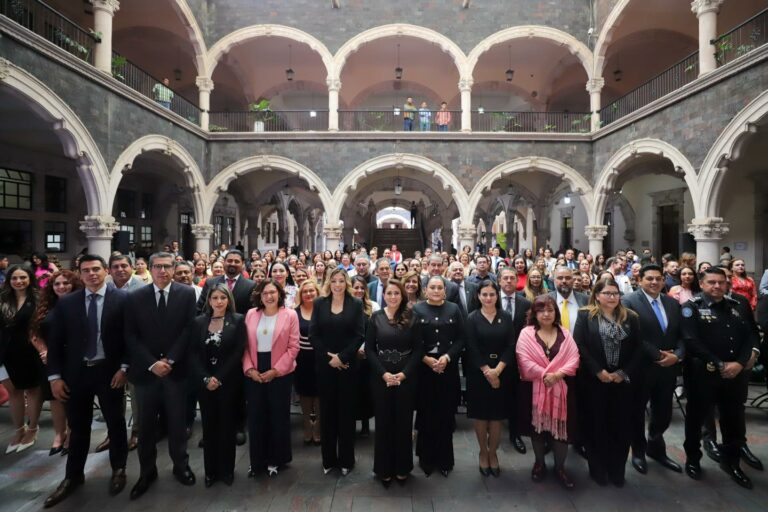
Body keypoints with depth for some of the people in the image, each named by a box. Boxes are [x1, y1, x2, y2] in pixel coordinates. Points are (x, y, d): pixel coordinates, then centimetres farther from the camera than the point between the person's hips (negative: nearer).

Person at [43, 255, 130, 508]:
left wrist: (124, 367, -11)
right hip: (76, 373, 2)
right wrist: (55, 376, -2)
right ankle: (73, 476, 35)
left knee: (115, 423, 12)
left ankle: (118, 469, 32)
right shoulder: (66, 302, 1)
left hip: (109, 371, -2)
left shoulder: (122, 298, -7)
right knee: (78, 427, 16)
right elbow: (55, 341, 3)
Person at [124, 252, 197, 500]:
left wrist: (169, 360, -12)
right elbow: (130, 336, -2)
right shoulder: (134, 297, 1)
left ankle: (181, 465, 29)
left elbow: (189, 329, -6)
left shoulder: (187, 294, -2)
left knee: (177, 421, 10)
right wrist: (151, 363, -12)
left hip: (176, 368, -1)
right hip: (145, 370, 1)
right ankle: (147, 471, 29)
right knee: (146, 424, 12)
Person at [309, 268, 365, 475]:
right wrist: (328, 357, -11)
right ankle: (328, 459, 23)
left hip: (347, 365, -1)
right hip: (324, 365, 1)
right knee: (327, 410, 9)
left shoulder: (356, 304, 0)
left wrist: (341, 357, -14)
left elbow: (359, 335, -6)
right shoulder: (319, 304, 4)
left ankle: (346, 459, 21)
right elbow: (313, 335, -2)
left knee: (346, 410, 7)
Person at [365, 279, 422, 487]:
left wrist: (403, 374, -13)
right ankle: (384, 468, 23)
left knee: (403, 422, 10)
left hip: (406, 377, 0)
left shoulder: (411, 318, -1)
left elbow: (418, 349, -3)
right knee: (383, 422, 8)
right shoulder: (376, 317, 0)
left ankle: (402, 468, 26)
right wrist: (384, 373, -13)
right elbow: (369, 349, -3)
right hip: (381, 377, 0)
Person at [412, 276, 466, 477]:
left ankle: (444, 459, 24)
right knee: (426, 413, 6)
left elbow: (461, 338, 0)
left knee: (446, 413, 7)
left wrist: (447, 357, -12)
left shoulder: (454, 309, 4)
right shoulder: (417, 310, 0)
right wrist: (427, 359, -14)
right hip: (423, 368, -1)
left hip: (448, 368, 1)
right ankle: (426, 458, 23)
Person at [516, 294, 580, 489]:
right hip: (535, 388, -2)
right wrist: (544, 374, -19)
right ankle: (539, 463, 31)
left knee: (560, 427, 7)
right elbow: (525, 360, -12)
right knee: (538, 426, 11)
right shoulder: (526, 333, -4)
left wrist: (557, 374, -18)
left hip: (560, 388, 2)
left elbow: (574, 359, -4)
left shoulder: (565, 334, 5)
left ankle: (560, 467, 26)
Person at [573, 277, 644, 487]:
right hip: (594, 381, -2)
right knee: (596, 426, 7)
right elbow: (580, 346, -9)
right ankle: (598, 470, 24)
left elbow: (639, 348, 3)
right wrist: (598, 371, -14)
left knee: (622, 427, 9)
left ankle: (617, 470, 27)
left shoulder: (631, 317, 6)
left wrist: (624, 373, -7)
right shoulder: (585, 315, -2)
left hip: (623, 381, 3)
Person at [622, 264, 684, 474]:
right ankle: (639, 451, 33)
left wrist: (677, 355, -11)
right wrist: (658, 355, -16)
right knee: (637, 412, 12)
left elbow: (682, 335, 7)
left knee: (664, 413, 13)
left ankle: (656, 448, 39)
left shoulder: (673, 303, 9)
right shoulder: (629, 301, -11)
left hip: (668, 368, 5)